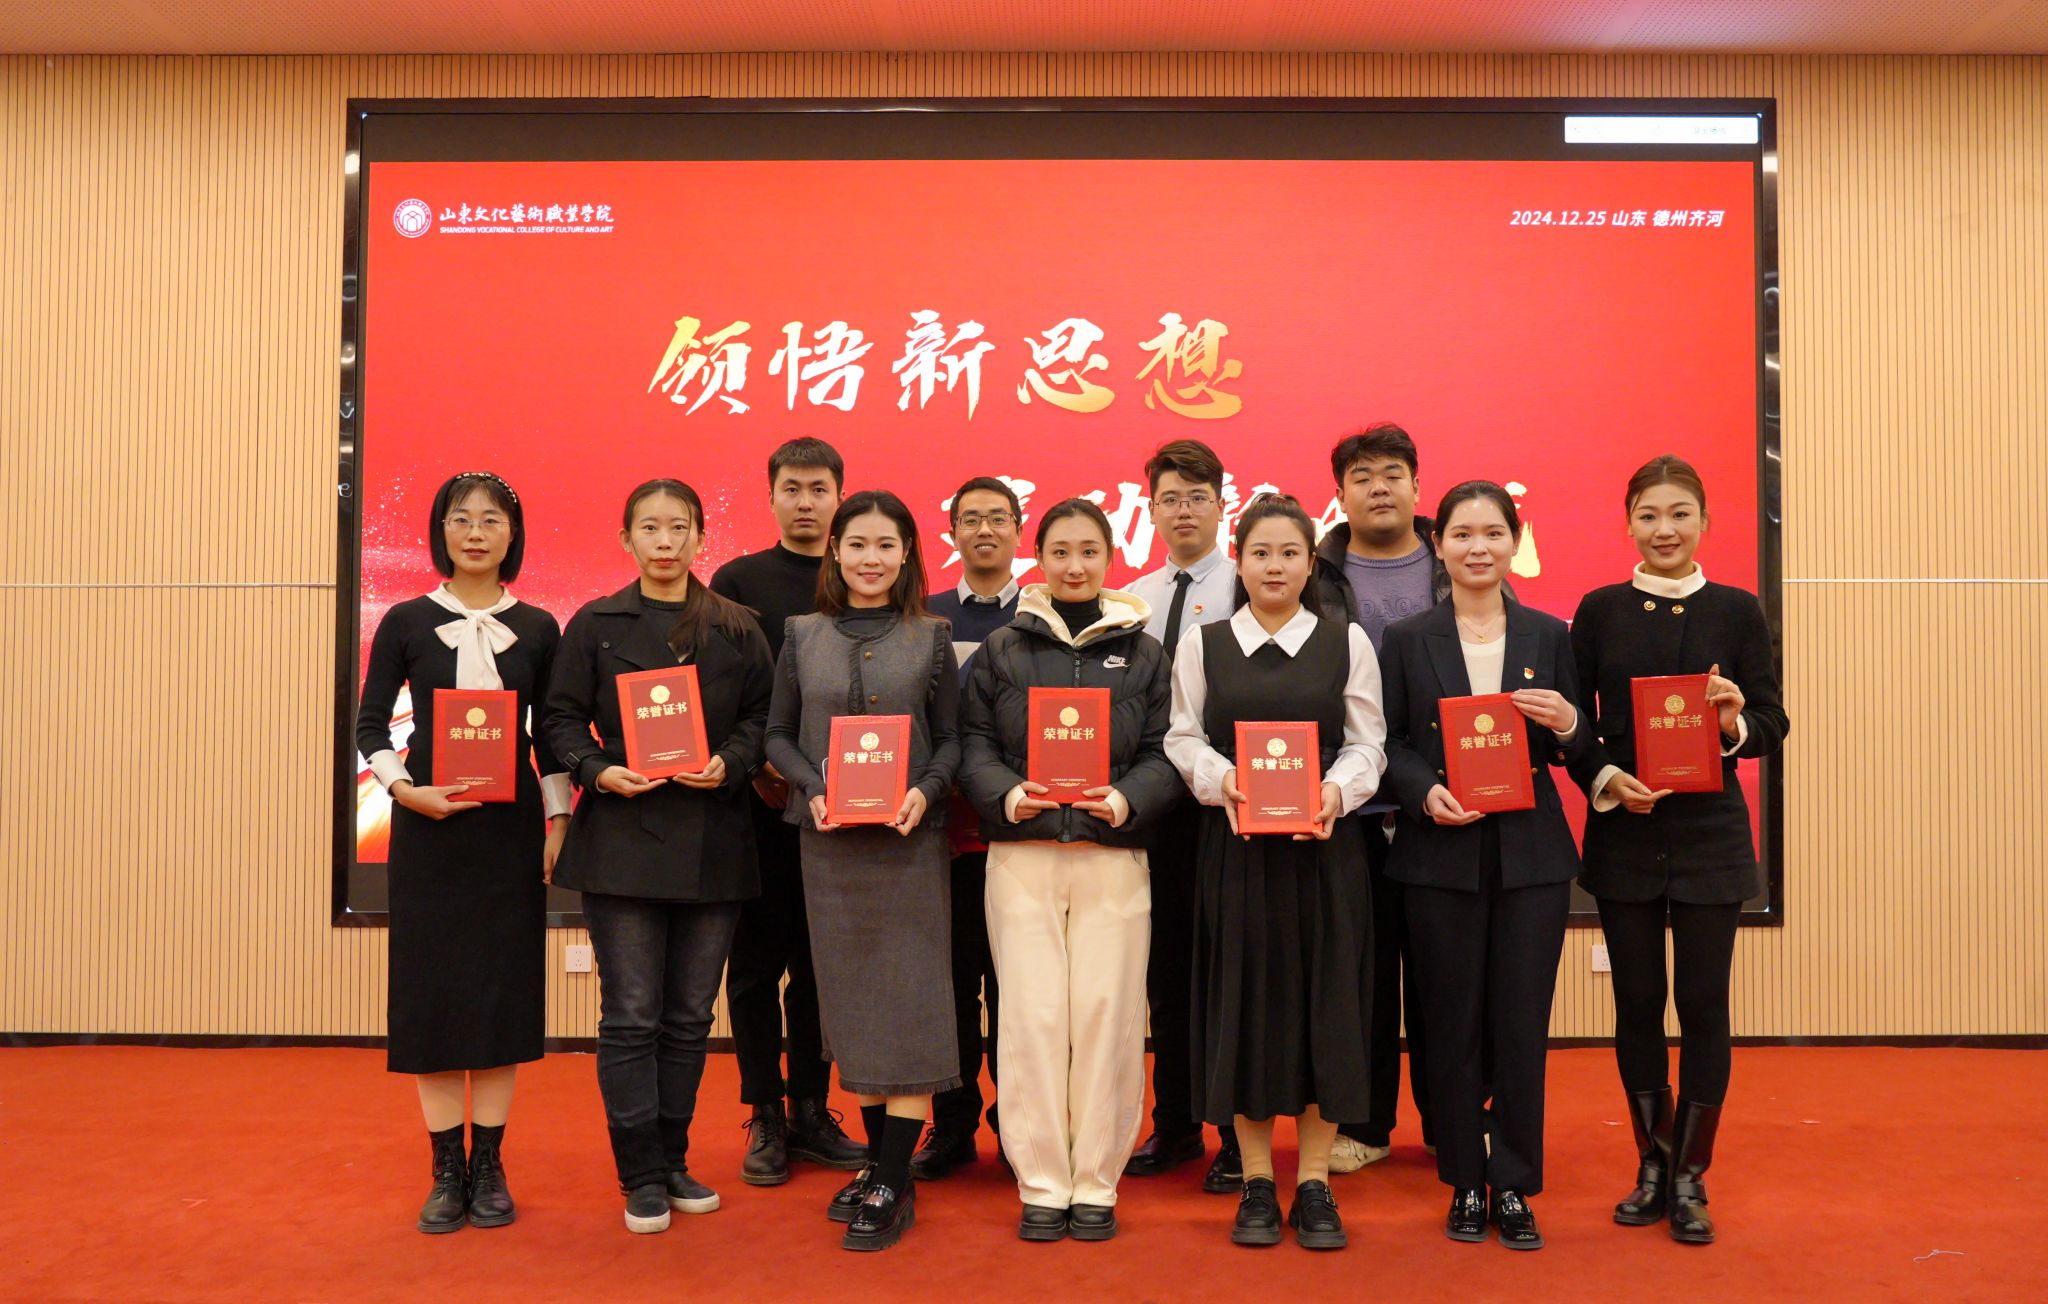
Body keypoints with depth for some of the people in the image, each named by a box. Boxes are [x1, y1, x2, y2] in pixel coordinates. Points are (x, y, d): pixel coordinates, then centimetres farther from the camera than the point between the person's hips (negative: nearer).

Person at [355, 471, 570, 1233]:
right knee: (432, 991, 3)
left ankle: (489, 1167, 17)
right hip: (428, 827, -1)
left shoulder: (537, 628, 4)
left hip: (510, 825, 1)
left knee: (503, 990, 5)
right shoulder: (407, 622, 1)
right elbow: (370, 723, 3)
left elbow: (551, 736, 8)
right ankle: (447, 1171, 14)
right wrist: (404, 789, -13)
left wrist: (559, 821, 1)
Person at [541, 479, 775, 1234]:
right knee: (631, 1016, 1)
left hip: (712, 842, 2)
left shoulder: (738, 629, 8)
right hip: (622, 839, -2)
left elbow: (763, 716, 6)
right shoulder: (596, 626, 4)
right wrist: (597, 772, -14)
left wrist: (730, 764, -11)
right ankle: (641, 1177, 12)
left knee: (690, 1015, 10)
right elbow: (562, 719, 3)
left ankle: (673, 1160, 24)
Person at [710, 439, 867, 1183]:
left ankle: (811, 1111, 20)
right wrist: (757, 767, -10)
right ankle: (765, 1117, 15)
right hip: (758, 802, -1)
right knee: (757, 959, 4)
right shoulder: (738, 582, 5)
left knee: (820, 961, 8)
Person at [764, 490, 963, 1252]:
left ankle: (893, 1186, 6)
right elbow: (778, 733, 6)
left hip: (910, 840, -2)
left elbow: (951, 737, 3)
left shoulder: (930, 638, 3)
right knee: (848, 998, 9)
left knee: (908, 1000, -1)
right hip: (829, 842, 2)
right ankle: (877, 1156, 24)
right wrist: (812, 789, -11)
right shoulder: (803, 636, 6)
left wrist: (926, 791, -15)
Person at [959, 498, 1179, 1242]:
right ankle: (1041, 1185, 13)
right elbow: (974, 744, 5)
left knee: (1107, 1013, 0)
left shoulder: (1141, 652, 10)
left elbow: (1164, 753, 4)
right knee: (1032, 1014, 1)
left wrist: (1127, 799, -15)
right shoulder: (1002, 650, 9)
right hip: (1022, 853, 0)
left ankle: (1097, 1183, 14)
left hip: (1113, 855, 0)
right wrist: (1005, 793, -14)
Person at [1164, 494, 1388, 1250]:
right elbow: (1182, 739, 4)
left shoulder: (1346, 642, 6)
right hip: (1236, 845, 0)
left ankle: (1314, 1183, 13)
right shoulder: (1203, 645, 7)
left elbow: (1367, 741, 3)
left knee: (1325, 1002, 1)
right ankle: (1256, 1183, 15)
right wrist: (1220, 778, -15)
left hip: (1324, 845, 0)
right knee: (1245, 1001, 3)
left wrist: (1337, 792, -15)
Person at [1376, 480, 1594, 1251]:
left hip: (1531, 854, 1)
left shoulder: (1549, 637, 8)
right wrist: (1425, 791, -15)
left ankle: (1514, 1187, 16)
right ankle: (1465, 1184, 19)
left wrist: (1566, 724, -13)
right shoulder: (1407, 641, 4)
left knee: (1523, 1022, 3)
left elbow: (1579, 752, 8)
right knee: (1453, 1023, 5)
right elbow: (1387, 743, 2)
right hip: (1440, 854, -1)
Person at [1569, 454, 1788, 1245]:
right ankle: (1651, 1165, 25)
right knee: (1637, 1002, 8)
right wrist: (1605, 777, -14)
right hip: (1623, 836, 1)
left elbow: (1773, 728, 1)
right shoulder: (1601, 611, 2)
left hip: (1709, 834, -1)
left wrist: (1737, 726, -20)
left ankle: (1691, 1177, 18)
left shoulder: (1736, 612, 1)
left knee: (1703, 1003, 3)